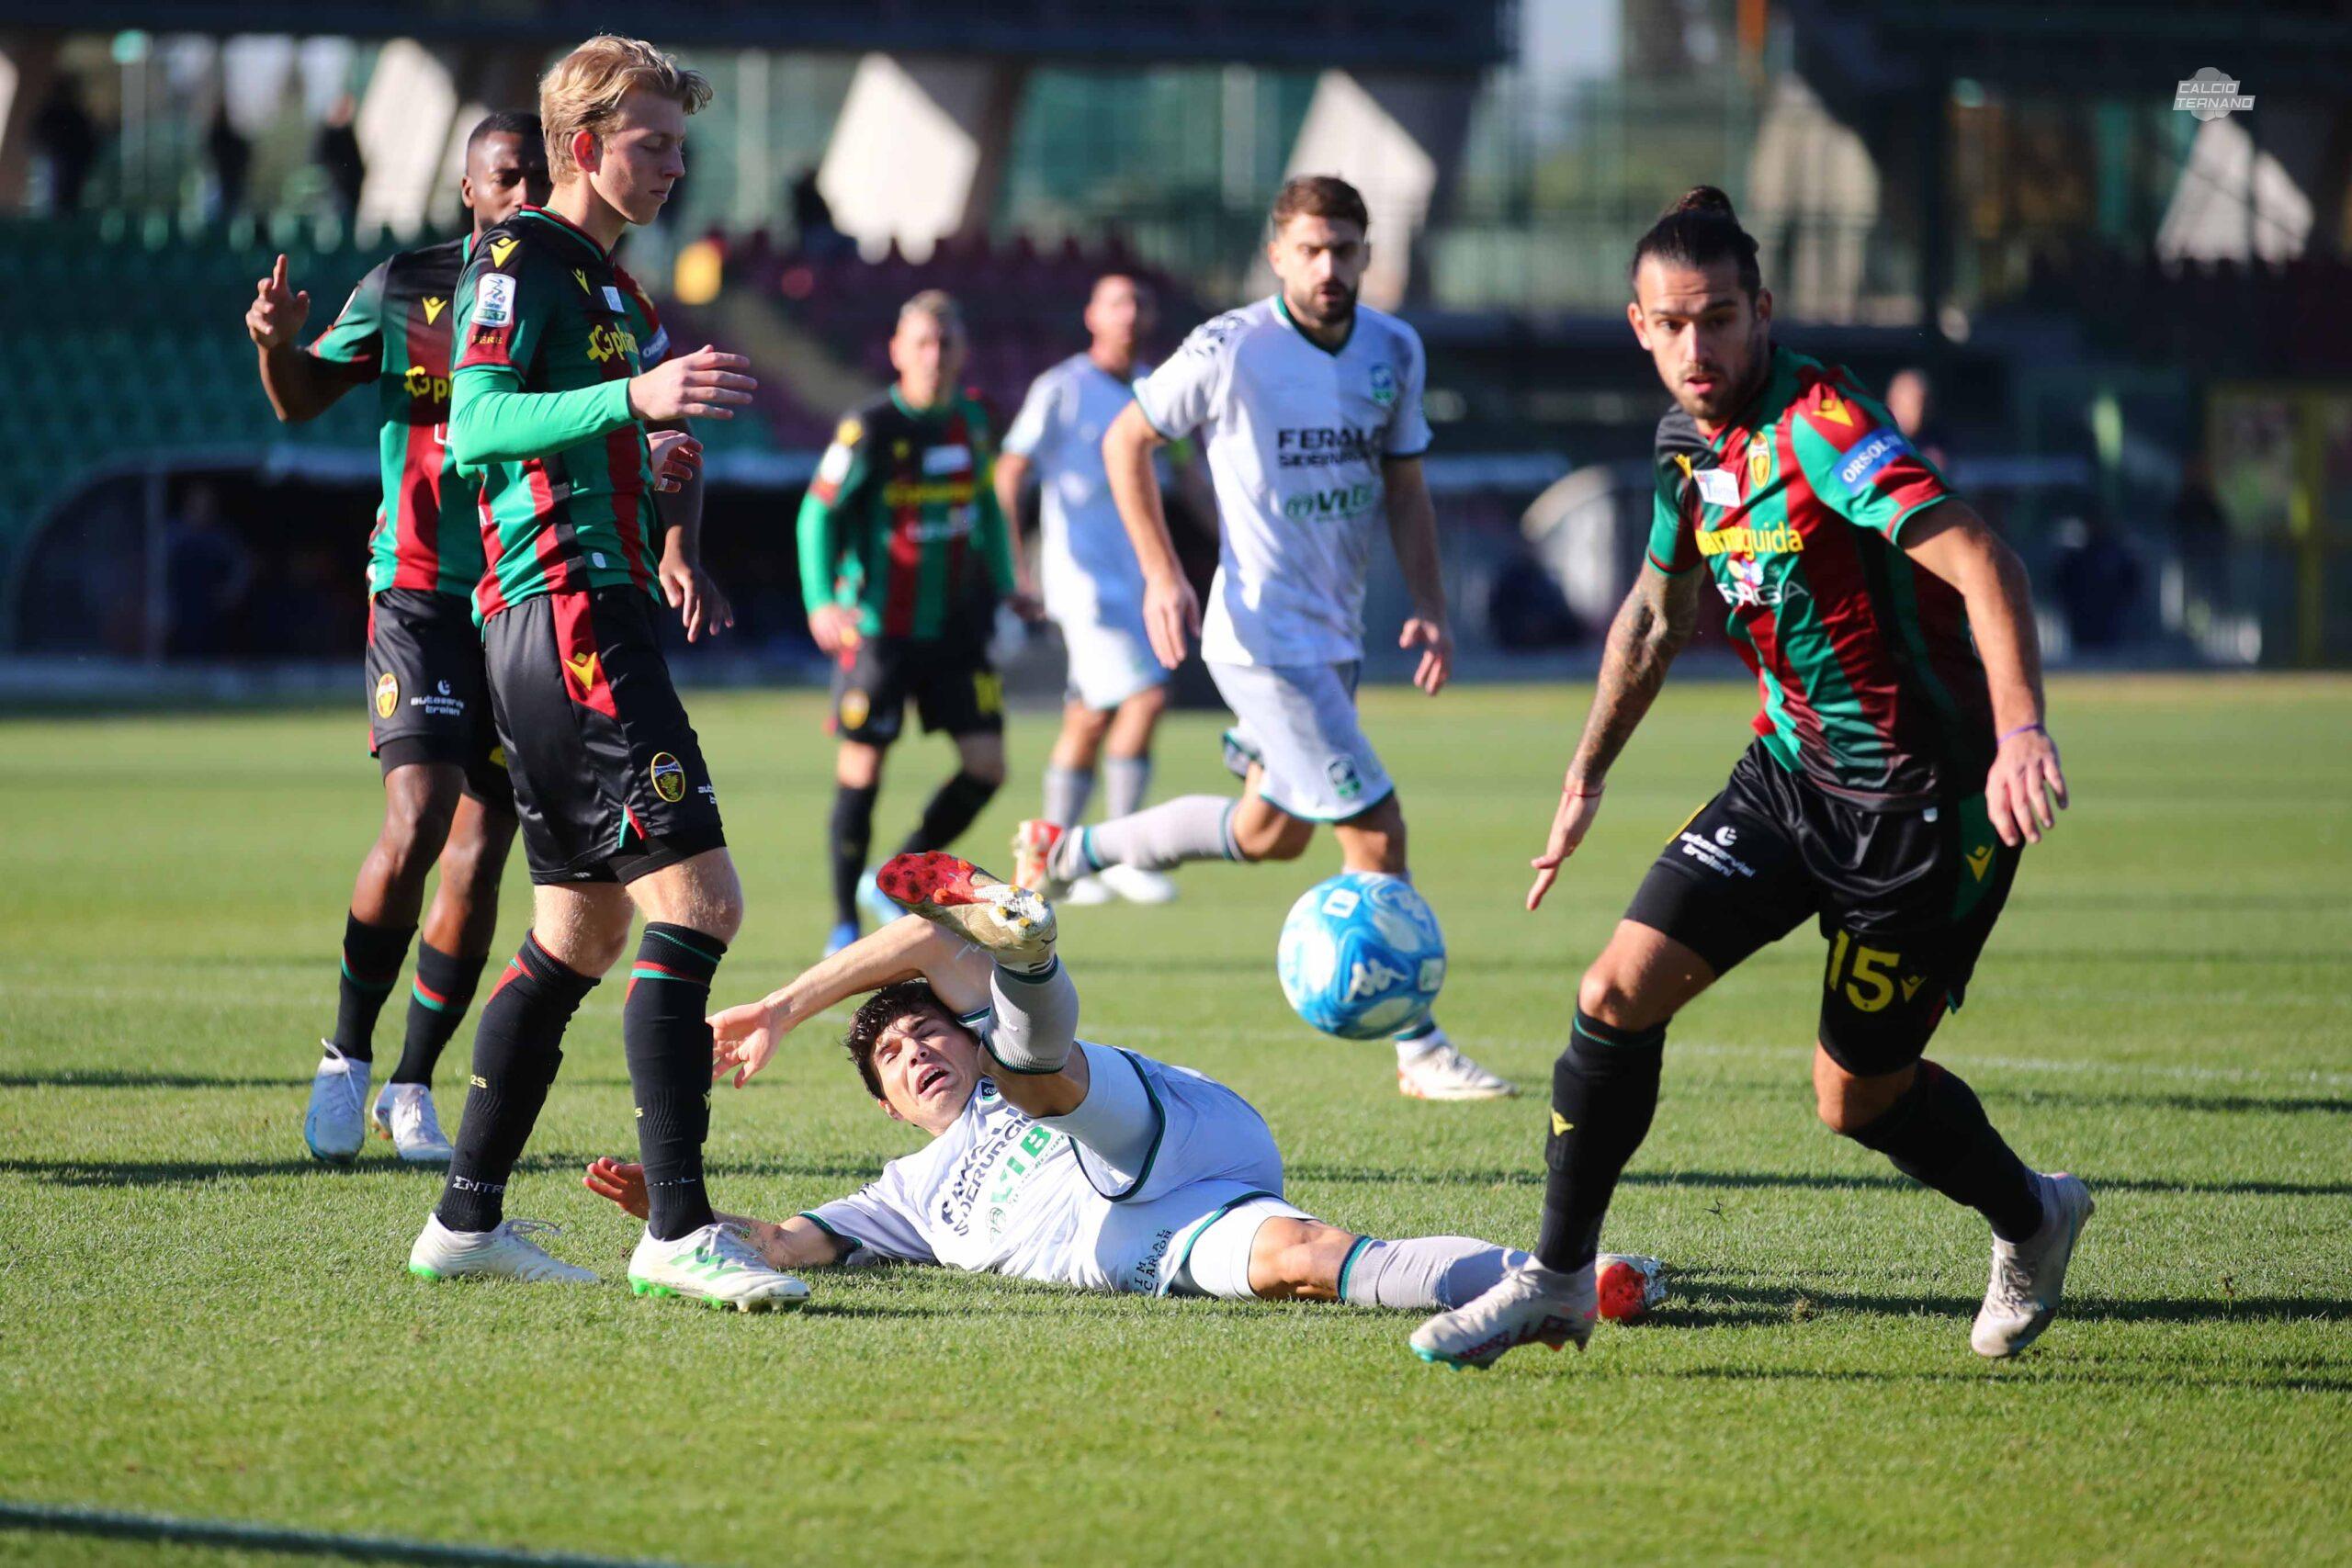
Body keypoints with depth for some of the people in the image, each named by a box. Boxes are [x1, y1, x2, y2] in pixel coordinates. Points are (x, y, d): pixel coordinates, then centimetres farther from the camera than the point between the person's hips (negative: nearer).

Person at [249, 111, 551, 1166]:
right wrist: (278, 343, -12)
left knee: (482, 848, 2)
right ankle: (347, 1057, 2)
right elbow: (304, 399, 11)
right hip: (422, 593, -2)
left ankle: (412, 1086, 15)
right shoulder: (405, 289, 2)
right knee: (417, 821, -17)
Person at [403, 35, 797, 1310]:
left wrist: (653, 440, 20)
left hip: (589, 617, 11)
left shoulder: (595, 273, 22)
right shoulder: (521, 259, -7)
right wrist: (634, 397, -32)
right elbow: (474, 426, -21)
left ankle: (467, 1220, 17)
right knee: (695, 900, -16)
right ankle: (677, 1228, -19)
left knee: (581, 932, 13)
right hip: (566, 615, -11)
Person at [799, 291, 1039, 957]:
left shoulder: (970, 421, 5)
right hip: (880, 626, -5)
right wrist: (822, 601, -22)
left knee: (986, 764, -3)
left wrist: (1003, 584, 18)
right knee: (862, 770, -3)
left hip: (955, 624, 5)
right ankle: (846, 921, 11)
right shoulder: (870, 429, -12)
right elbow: (818, 513, -10)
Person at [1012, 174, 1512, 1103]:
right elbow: (1125, 442, -2)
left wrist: (1429, 608, 3)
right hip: (1264, 634, -8)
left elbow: (1404, 486, 14)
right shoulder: (1232, 349, -14)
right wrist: (1162, 577, -9)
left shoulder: (1394, 350, 4)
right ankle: (1420, 1052, -3)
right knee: (1376, 832, -11)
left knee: (1272, 834, 20)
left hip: (1337, 632, 8)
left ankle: (1067, 853, 40)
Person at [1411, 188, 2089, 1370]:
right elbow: (1656, 615, 21)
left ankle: (2031, 1219, 33)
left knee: (1857, 1097, 3)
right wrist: (1585, 783, 27)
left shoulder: (1819, 423, -22)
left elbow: (1978, 561, -33)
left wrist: (2021, 730, -46)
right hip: (1791, 772, 7)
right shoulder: (1689, 442, 4)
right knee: (1618, 992, -6)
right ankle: (1557, 1282, 8)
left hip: (1929, 803, -7)